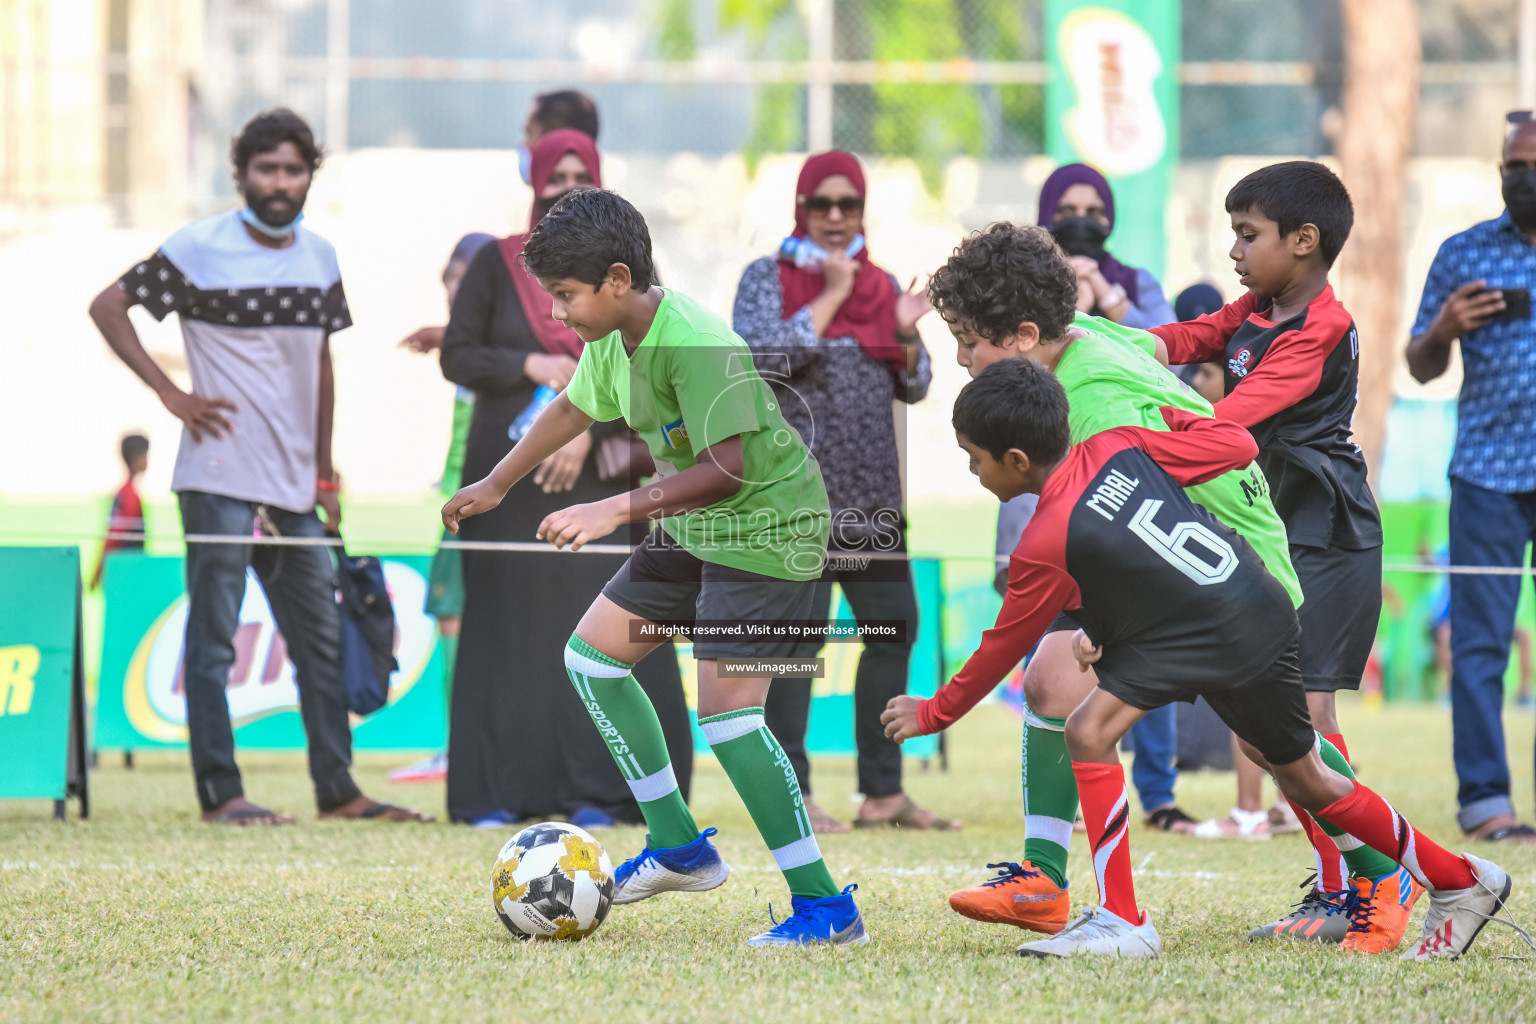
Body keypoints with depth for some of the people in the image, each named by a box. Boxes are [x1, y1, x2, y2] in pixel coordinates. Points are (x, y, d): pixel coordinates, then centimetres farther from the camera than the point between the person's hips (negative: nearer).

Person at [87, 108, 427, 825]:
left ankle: (336, 788, 14)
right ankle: (220, 792, -2)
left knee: (322, 640, 8)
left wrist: (324, 474, 16)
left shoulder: (320, 258, 11)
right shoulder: (199, 249, -6)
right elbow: (107, 307, -2)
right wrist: (172, 395, -9)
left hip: (295, 485, 6)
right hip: (219, 480, -6)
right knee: (213, 642, -3)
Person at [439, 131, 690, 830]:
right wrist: (529, 366, -12)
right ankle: (497, 792, -1)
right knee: (509, 629, -3)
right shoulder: (496, 265, 7)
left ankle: (594, 792, -4)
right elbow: (456, 355, 3)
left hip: (595, 476, 0)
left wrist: (588, 428, -13)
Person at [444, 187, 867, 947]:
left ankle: (824, 905, -15)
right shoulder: (613, 338, 1)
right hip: (694, 527, 10)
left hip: (766, 523, -10)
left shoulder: (696, 345, -27)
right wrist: (493, 486, 32)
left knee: (727, 707, -19)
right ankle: (679, 846, 19)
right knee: (591, 654, 13)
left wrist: (618, 509, -34)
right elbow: (574, 408, 22)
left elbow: (726, 469, -32)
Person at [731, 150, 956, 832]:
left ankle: (883, 790, 14)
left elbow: (913, 388, 14)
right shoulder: (767, 278, 1)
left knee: (894, 626, 7)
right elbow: (765, 355, -16)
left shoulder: (880, 284, 15)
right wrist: (832, 295, -13)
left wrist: (907, 335, -6)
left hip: (872, 494, 6)